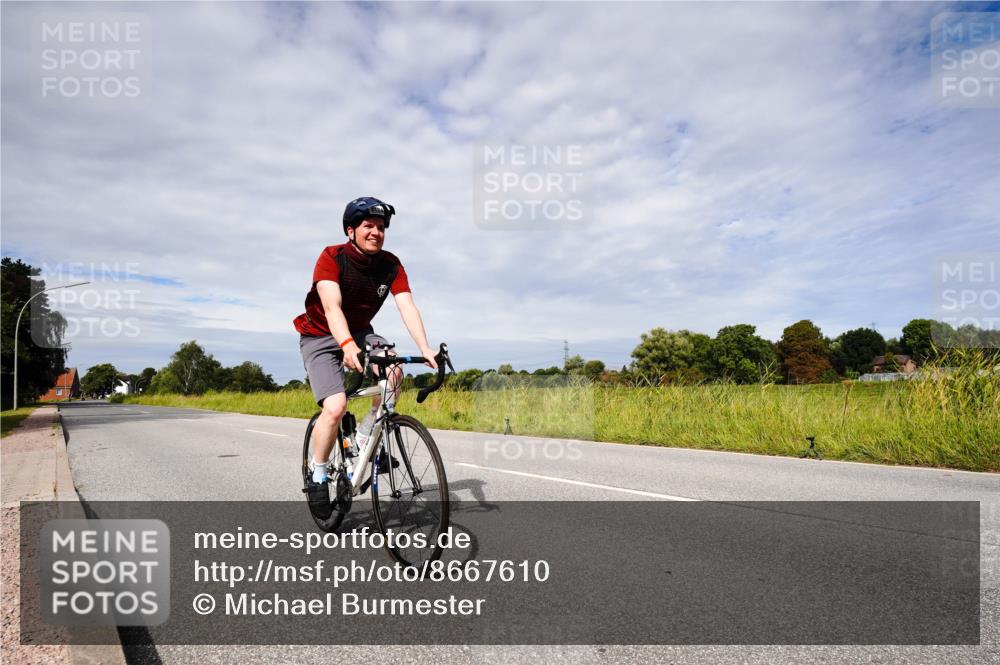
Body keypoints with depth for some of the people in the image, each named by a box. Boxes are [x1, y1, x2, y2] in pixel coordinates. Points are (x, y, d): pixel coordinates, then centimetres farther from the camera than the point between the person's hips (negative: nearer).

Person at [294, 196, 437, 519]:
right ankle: (318, 477, 2)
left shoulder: (391, 264, -10)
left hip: (360, 333, 4)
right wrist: (347, 345, -52)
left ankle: (364, 439, -5)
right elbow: (332, 306, -34)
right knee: (335, 407, -23)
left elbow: (407, 306, -20)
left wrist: (425, 349, -35)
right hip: (321, 337, -4)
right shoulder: (332, 257, -21)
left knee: (394, 372, -27)